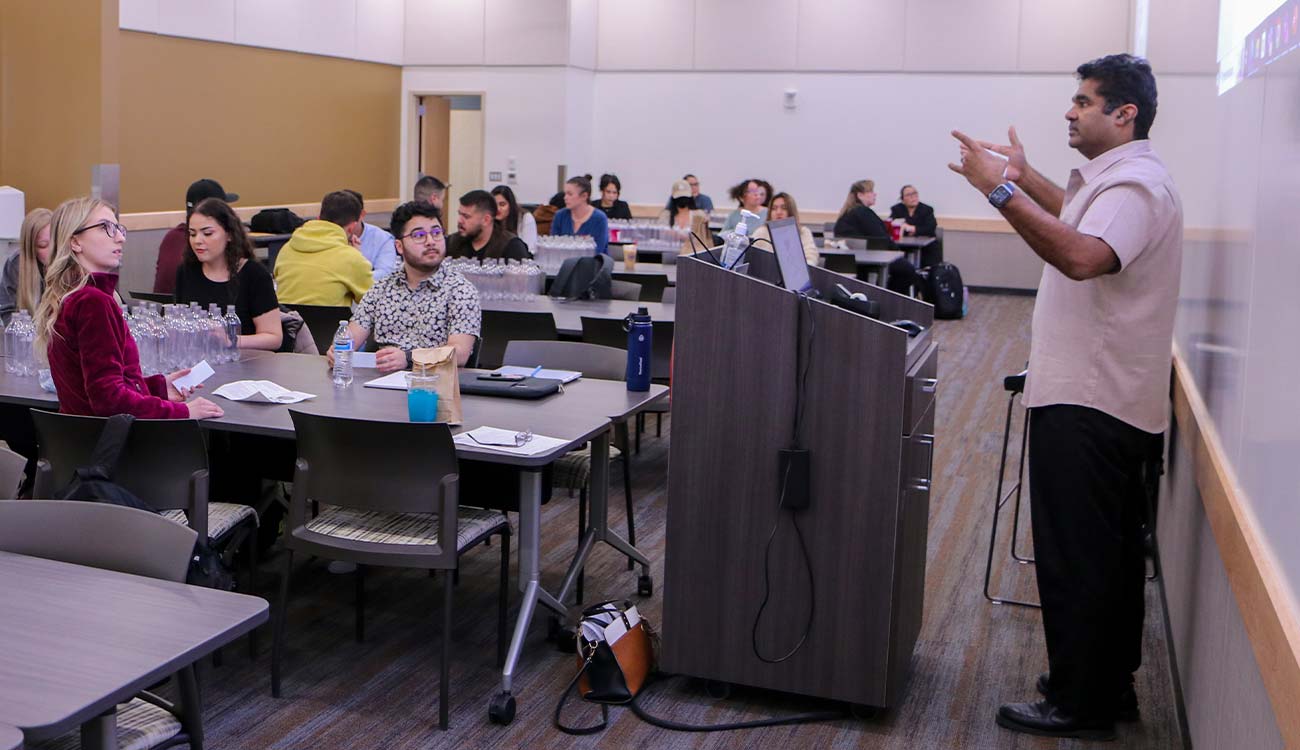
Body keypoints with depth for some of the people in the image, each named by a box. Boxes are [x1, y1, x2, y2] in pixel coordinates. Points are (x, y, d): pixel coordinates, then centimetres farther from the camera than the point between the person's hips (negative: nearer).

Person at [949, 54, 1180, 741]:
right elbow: (1076, 218, 38)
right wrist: (1024, 177, 26)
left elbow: (1081, 255, -35)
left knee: (1076, 556, -5)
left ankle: (1080, 705, 5)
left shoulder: (1134, 185, -17)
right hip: (1105, 398, 11)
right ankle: (1108, 687, 31)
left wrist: (1001, 190, -32)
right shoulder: (1113, 177, 16)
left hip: (1090, 404, -11)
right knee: (1109, 553, 18)